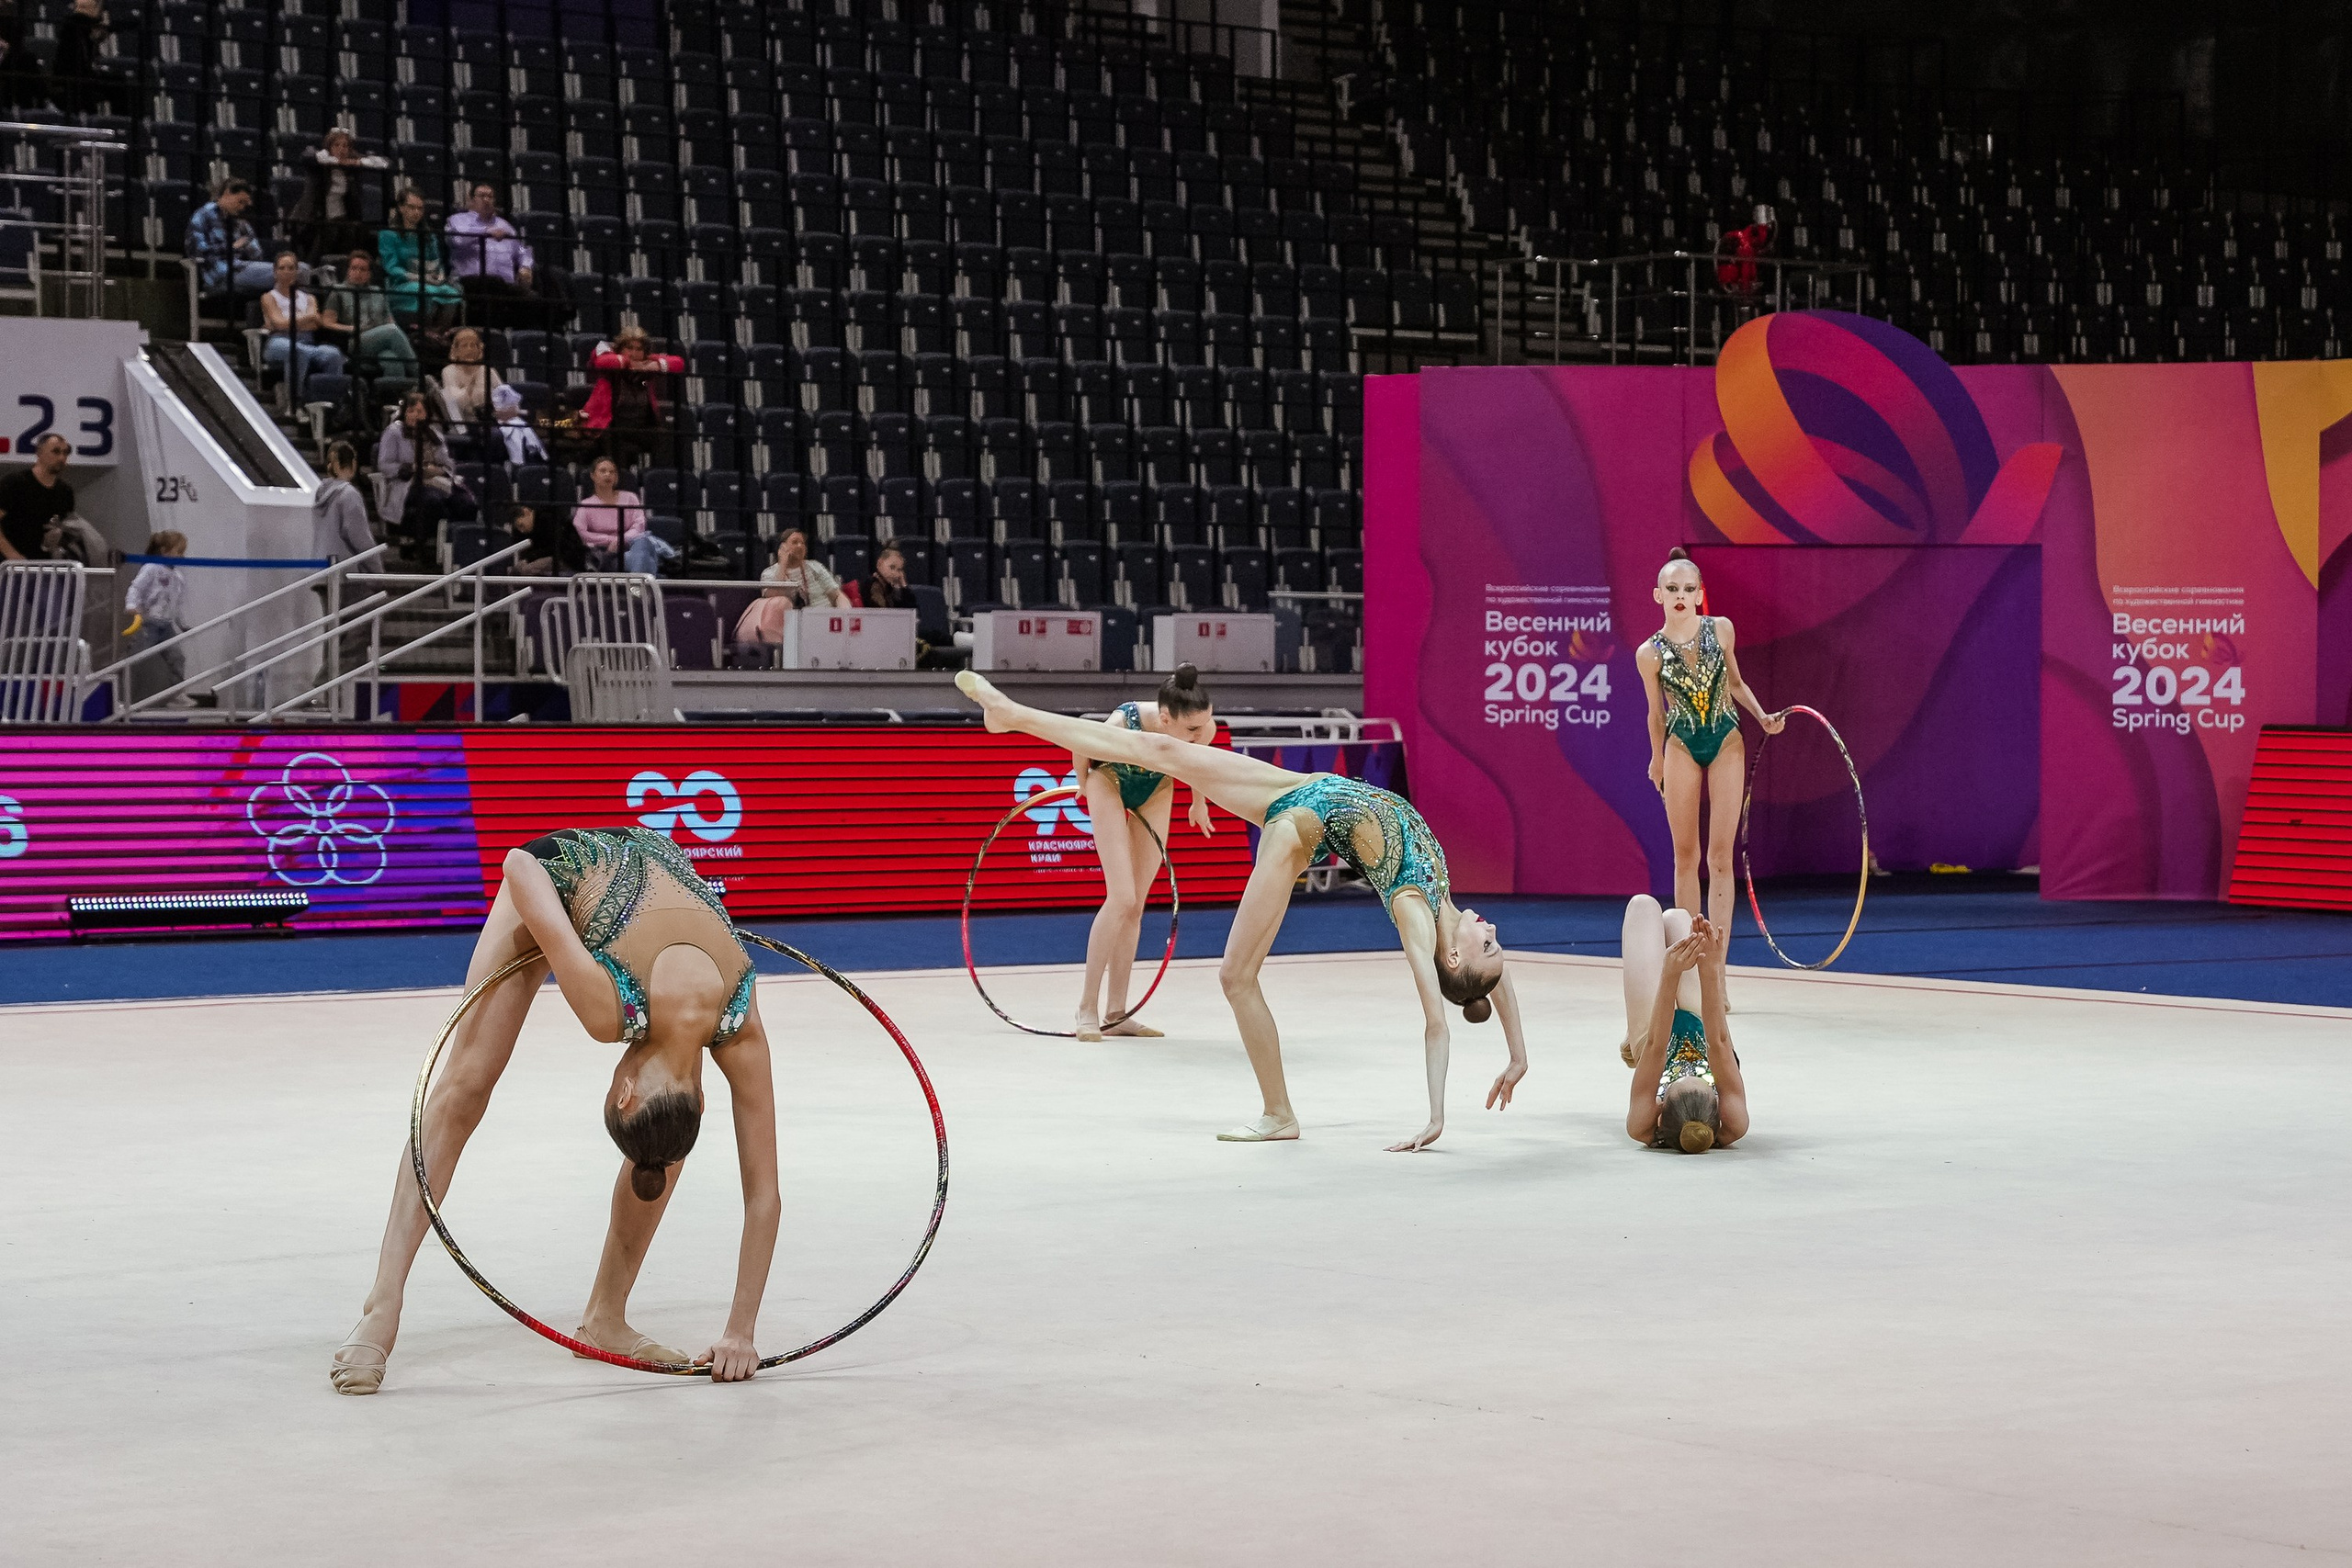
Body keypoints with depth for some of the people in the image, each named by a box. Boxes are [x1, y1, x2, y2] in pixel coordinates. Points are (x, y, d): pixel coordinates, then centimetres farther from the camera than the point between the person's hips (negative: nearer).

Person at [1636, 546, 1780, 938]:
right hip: (1681, 747, 0)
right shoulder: (1650, 653, -7)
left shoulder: (1721, 629, -4)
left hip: (1726, 743, 0)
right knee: (1685, 856, 1)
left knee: (1721, 857, -5)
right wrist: (1656, 759, 17)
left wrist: (1762, 716, 1)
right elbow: (1657, 713, 7)